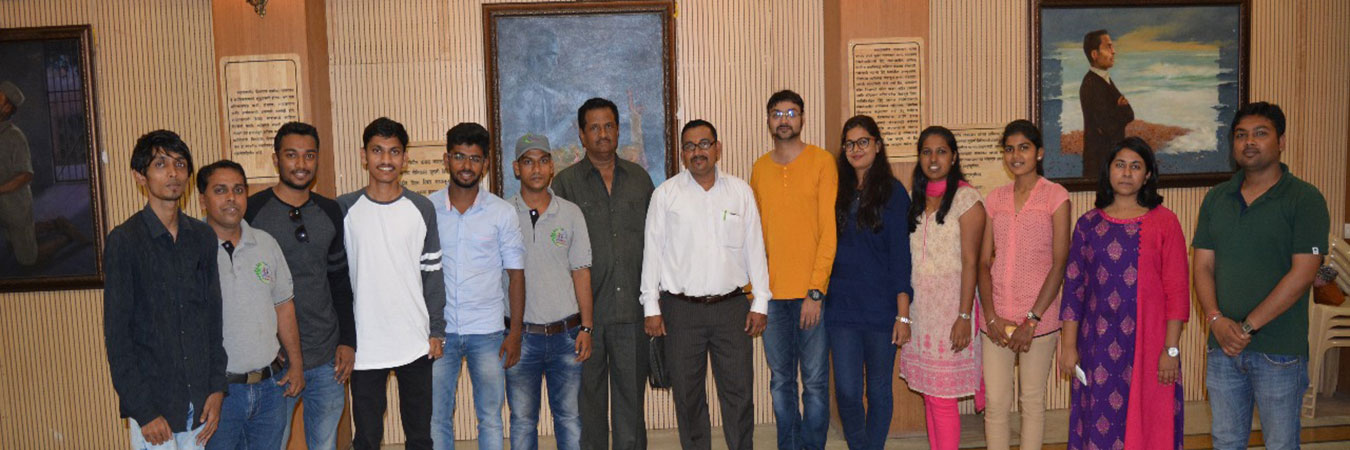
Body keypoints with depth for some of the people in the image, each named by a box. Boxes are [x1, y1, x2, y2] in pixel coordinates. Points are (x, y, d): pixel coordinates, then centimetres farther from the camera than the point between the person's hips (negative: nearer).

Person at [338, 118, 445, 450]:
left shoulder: (422, 209, 2)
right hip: (364, 345, -1)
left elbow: (433, 273, 6)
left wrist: (437, 330, 2)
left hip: (415, 344, 1)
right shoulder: (344, 210, -1)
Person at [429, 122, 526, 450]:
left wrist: (515, 332, -3)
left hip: (488, 331, -1)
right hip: (438, 330, 1)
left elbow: (516, 275, 2)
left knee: (490, 417, 6)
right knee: (436, 419, 6)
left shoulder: (502, 212, 0)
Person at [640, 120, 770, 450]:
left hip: (732, 307, 1)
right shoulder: (666, 194, 2)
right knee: (688, 394, 8)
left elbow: (754, 248, 7)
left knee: (739, 391, 3)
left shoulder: (740, 191, 6)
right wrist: (651, 307, -1)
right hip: (681, 310, -1)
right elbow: (653, 250, 2)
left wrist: (760, 302, 3)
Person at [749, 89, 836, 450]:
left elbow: (829, 229, -6)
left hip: (812, 292, -4)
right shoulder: (760, 168, 11)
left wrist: (816, 291, -12)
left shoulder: (822, 162, -1)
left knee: (815, 382, 1)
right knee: (780, 381, 10)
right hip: (772, 293, 4)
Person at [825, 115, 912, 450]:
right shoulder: (838, 193, 10)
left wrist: (903, 314, -9)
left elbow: (901, 256, -5)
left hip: (881, 307, -3)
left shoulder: (893, 192, -1)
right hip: (842, 307, 3)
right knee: (847, 391, 0)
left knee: (878, 389, 7)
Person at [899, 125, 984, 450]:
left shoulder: (966, 199, -7)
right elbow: (907, 257, 12)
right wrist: (903, 311, 7)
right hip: (918, 308, 6)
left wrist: (964, 316, -16)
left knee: (942, 399, -4)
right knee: (928, 394, 10)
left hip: (949, 307, -6)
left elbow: (970, 262, -11)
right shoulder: (916, 200, 12)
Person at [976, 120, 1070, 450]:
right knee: (995, 403, 2)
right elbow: (984, 262, 6)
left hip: (1038, 317, -3)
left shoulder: (1055, 196, -1)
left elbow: (1059, 264, -6)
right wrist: (992, 317, -6)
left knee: (1032, 401, 7)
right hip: (996, 318, 3)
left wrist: (1032, 321, -11)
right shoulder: (995, 199, 10)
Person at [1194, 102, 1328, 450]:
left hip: (1279, 351, -4)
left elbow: (1302, 274, -13)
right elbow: (1203, 266, 5)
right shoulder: (1216, 199, 9)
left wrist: (1248, 327, -16)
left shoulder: (1305, 199, -6)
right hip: (1223, 345, 4)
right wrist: (1216, 319, -11)